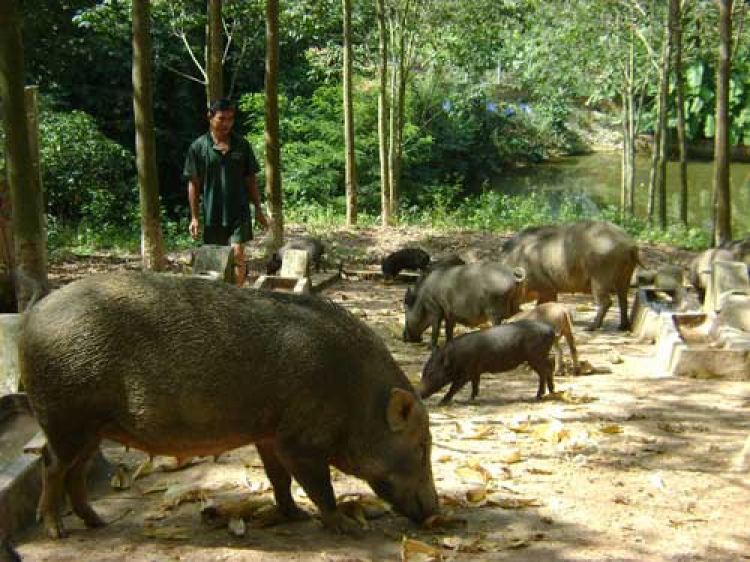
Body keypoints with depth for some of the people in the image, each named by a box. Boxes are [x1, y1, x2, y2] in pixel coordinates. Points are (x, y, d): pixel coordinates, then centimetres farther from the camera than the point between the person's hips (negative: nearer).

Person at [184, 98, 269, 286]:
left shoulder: (242, 145, 2)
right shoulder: (198, 147, -2)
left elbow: (251, 180, 8)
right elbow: (193, 184, -1)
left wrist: (258, 210, 6)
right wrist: (194, 217, -3)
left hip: (239, 212, 0)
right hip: (212, 214, 0)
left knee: (238, 255, -9)